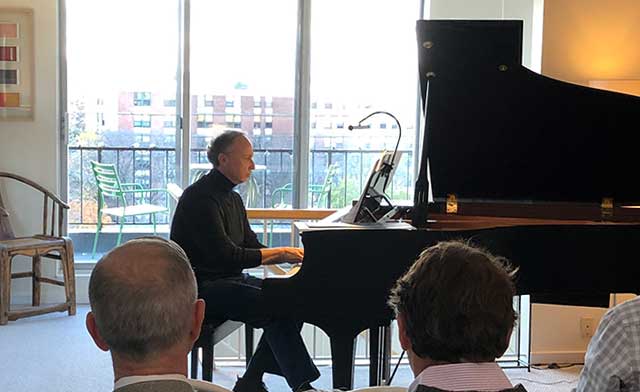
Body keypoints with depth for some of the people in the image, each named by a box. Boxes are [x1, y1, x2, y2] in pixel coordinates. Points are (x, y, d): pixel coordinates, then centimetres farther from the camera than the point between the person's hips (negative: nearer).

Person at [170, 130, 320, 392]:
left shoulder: (232, 198, 15)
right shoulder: (200, 198, -16)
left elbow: (251, 247, 15)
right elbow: (226, 257, -23)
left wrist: (292, 255, -2)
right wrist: (279, 253, -19)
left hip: (229, 278, 10)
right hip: (202, 286, -10)